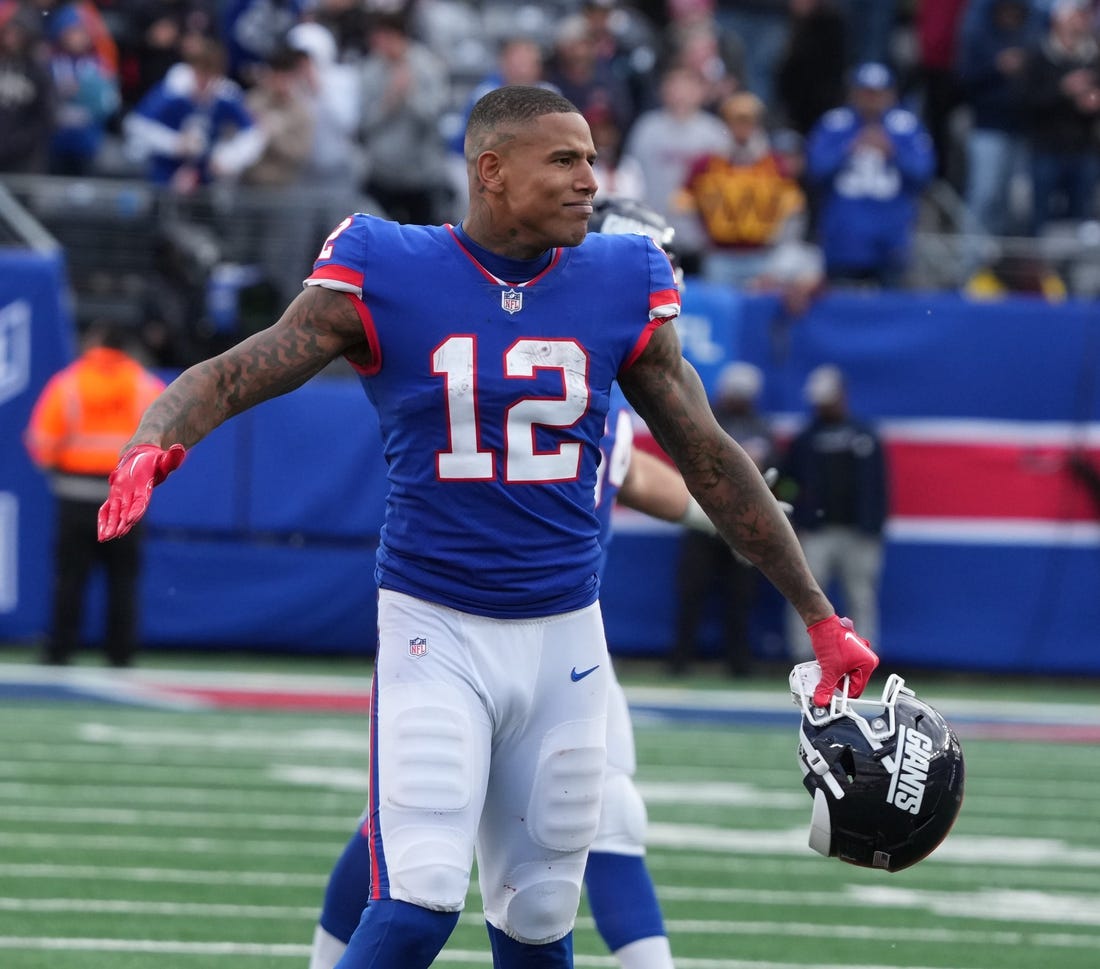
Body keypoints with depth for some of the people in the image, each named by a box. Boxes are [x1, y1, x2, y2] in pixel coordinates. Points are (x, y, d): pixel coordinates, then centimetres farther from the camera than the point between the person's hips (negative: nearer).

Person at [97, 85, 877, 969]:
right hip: (435, 630, -4)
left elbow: (712, 462, 10)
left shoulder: (619, 287, 3)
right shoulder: (385, 277, -7)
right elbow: (231, 378, -8)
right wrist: (154, 446, -32)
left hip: (564, 633, 4)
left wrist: (821, 618, 11)